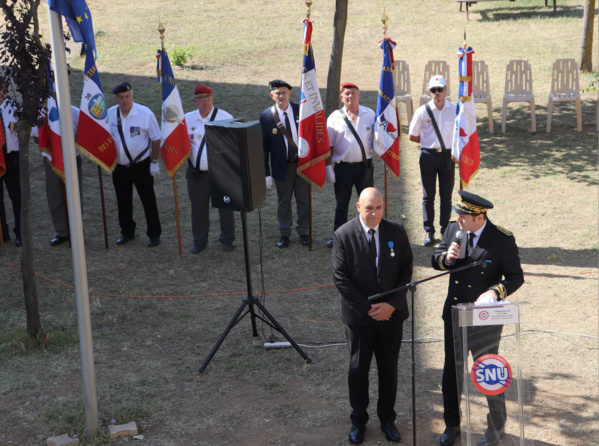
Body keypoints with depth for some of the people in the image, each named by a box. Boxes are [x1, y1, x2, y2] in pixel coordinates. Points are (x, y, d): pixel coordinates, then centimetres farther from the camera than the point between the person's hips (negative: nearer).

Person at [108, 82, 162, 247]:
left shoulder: (145, 113, -13)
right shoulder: (110, 114, -4)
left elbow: (156, 139, -6)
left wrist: (154, 162, -7)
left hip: (141, 165, -3)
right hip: (119, 166, 4)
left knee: (148, 201, 5)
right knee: (123, 202, 15)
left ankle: (154, 234, 16)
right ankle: (127, 232, 31)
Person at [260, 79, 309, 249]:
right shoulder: (266, 116, -7)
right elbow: (264, 146, -3)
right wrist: (266, 172, -6)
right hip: (282, 166, -1)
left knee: (304, 199, 11)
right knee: (283, 201, 11)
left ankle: (303, 231, 29)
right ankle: (284, 233, 27)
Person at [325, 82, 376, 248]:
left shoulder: (370, 114, 4)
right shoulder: (335, 117, 0)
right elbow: (328, 145, 1)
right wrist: (328, 166, -3)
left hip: (365, 166, 1)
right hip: (343, 167, 0)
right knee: (341, 203, 11)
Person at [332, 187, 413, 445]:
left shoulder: (396, 232, -4)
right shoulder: (343, 235, -12)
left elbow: (406, 270, -1)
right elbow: (340, 278, -12)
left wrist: (392, 304, -12)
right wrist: (367, 308, -15)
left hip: (391, 315, 2)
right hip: (359, 317, -2)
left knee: (389, 370, 14)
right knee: (358, 371, 11)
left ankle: (387, 418, 31)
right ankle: (358, 421, 28)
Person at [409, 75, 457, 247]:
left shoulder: (455, 110, -1)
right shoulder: (422, 111, -3)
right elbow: (413, 136, 4)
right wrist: (430, 142, 3)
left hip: (447, 155, 0)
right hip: (428, 155, 0)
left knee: (446, 196, 6)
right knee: (428, 196, 6)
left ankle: (445, 229, 18)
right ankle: (429, 231, 15)